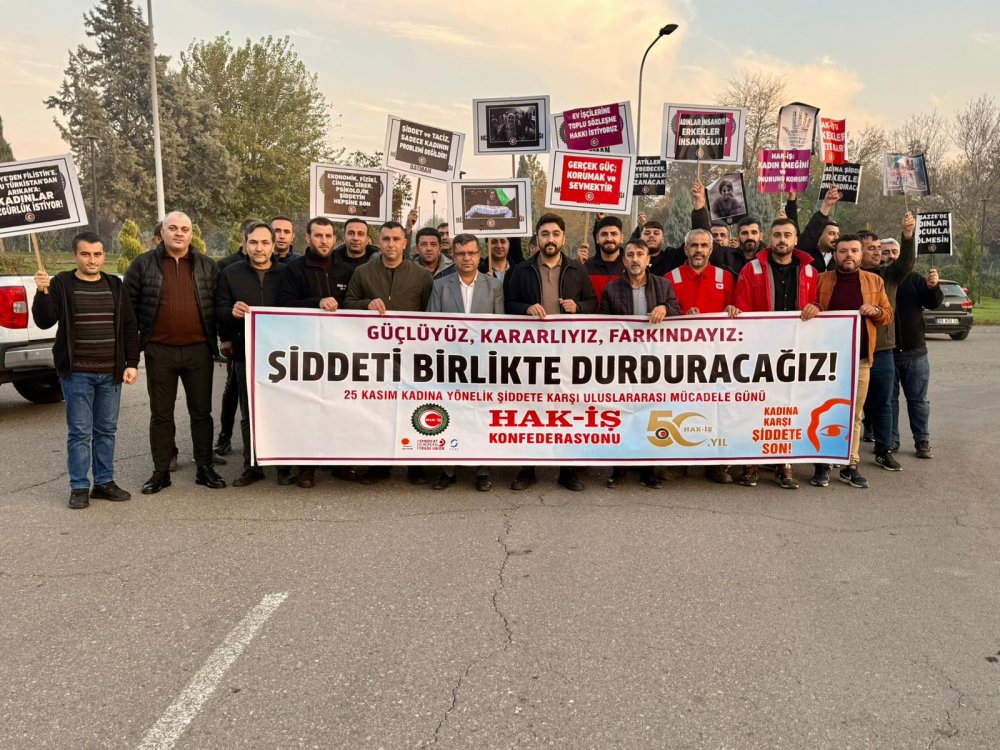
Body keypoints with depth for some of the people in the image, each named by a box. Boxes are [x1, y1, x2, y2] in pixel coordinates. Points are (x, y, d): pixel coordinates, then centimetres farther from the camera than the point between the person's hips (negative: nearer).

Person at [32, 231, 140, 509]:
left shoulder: (114, 286, 9)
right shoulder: (61, 284, 0)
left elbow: (129, 327, 9)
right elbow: (44, 321, -10)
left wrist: (132, 364, 2)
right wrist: (43, 293, -26)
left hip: (111, 373, 3)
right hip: (76, 373, -3)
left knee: (106, 430, 10)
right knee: (79, 432, 0)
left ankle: (105, 482, 20)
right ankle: (79, 487, 9)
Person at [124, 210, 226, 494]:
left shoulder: (207, 266, 7)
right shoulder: (144, 264, 2)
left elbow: (218, 306, 10)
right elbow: (129, 305, 3)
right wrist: (133, 342, -1)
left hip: (198, 350, 1)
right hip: (160, 351, -1)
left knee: (201, 412, 7)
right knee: (161, 415, 7)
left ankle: (205, 468, 17)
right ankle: (161, 471, 16)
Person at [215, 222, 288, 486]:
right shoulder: (231, 274, 8)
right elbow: (219, 310, 5)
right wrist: (231, 311, -17)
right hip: (245, 355, 2)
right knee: (248, 413, 8)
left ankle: (285, 465, 14)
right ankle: (252, 466, 18)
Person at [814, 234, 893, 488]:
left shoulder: (874, 281, 9)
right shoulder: (821, 280, 4)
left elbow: (888, 315, 13)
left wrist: (876, 311, -8)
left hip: (861, 358, 2)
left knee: (854, 414, 5)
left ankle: (850, 465, 12)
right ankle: (823, 464, 8)